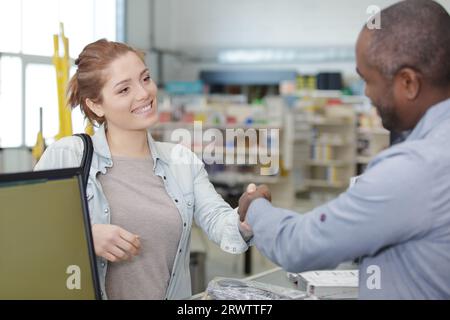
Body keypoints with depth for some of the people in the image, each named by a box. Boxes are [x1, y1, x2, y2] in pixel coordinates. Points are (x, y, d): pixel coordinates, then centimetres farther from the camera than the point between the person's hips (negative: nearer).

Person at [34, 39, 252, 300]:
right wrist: (84, 237, -18)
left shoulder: (183, 161, 6)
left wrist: (247, 217, -24)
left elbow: (219, 222, -4)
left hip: (172, 294, 5)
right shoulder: (64, 157, -4)